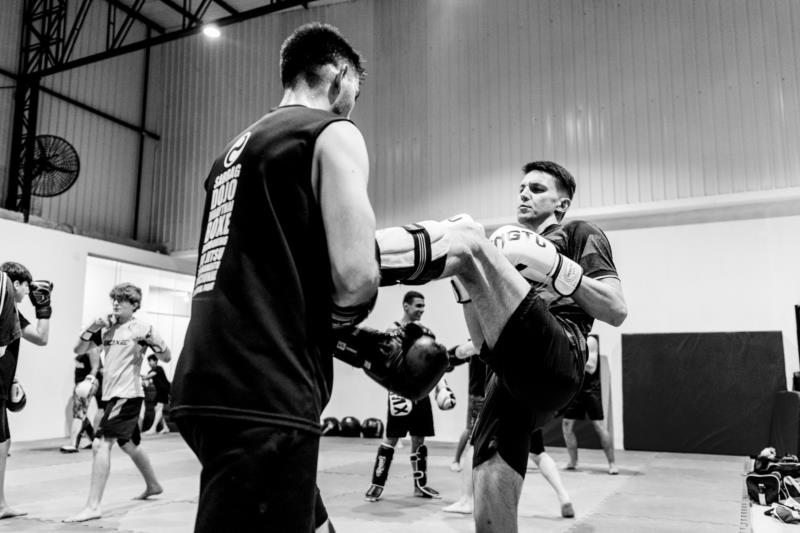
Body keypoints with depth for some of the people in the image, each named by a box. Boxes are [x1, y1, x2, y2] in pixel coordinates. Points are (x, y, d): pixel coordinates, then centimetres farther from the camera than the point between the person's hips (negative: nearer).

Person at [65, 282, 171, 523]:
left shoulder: (142, 328, -7)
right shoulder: (106, 327, 8)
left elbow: (167, 358, -6)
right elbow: (78, 350, 8)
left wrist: (151, 341, -25)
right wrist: (91, 329, -8)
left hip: (128, 395, -7)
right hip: (112, 394, 7)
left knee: (101, 444, -17)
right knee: (129, 445, 21)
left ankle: (93, 506, -14)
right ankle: (153, 485, 41)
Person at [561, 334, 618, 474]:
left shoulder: (590, 341, -12)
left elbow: (591, 368, -19)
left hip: (591, 389, -6)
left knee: (599, 426, -6)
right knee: (566, 424, 4)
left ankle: (612, 463, 4)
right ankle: (573, 461, 18)